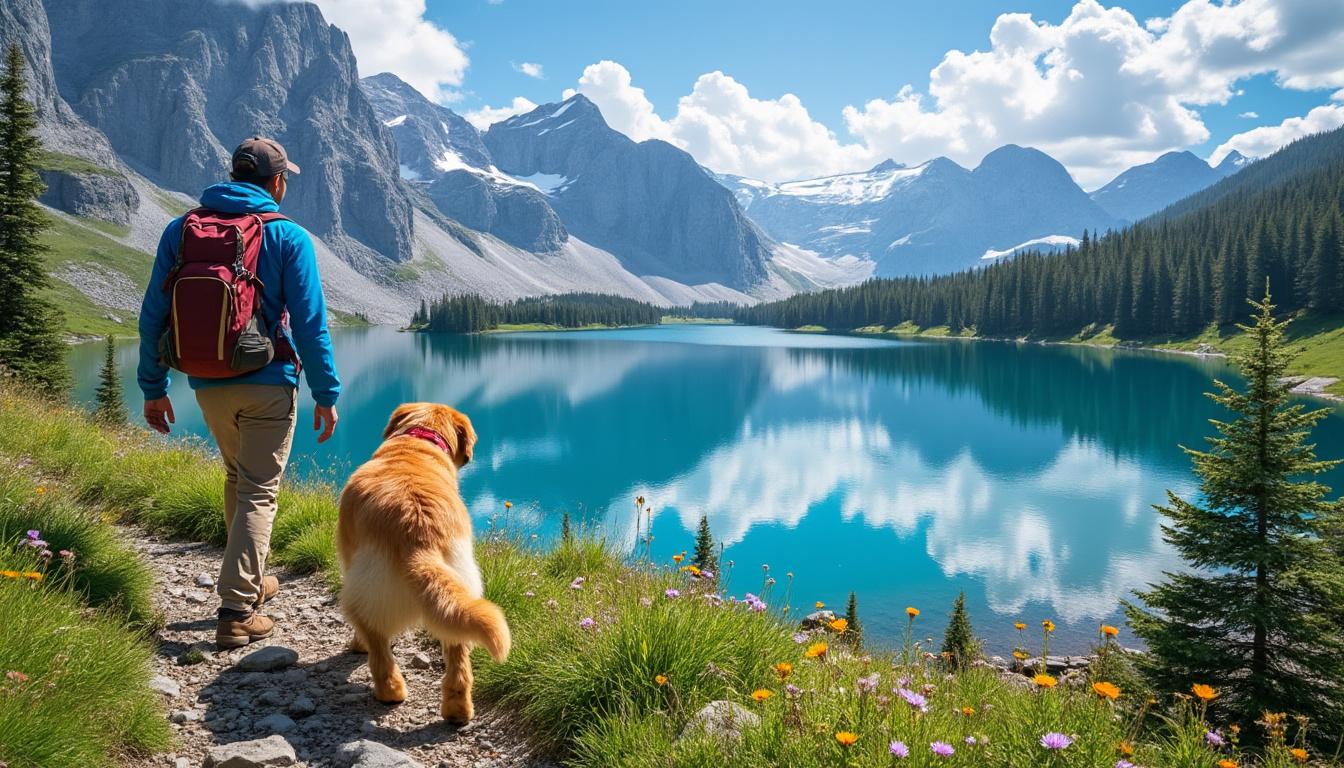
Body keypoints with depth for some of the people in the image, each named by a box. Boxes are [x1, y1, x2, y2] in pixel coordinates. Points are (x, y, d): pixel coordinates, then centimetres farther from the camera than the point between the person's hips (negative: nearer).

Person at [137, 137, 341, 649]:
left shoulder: (180, 231, 4)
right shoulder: (288, 237, -7)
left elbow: (154, 316, 4)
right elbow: (310, 323, -9)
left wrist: (153, 387, 10)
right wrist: (326, 394, -4)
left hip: (208, 385, 4)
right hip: (269, 384, -4)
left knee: (237, 477, 24)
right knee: (259, 492, 2)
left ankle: (250, 581, 35)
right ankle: (236, 611, -4)